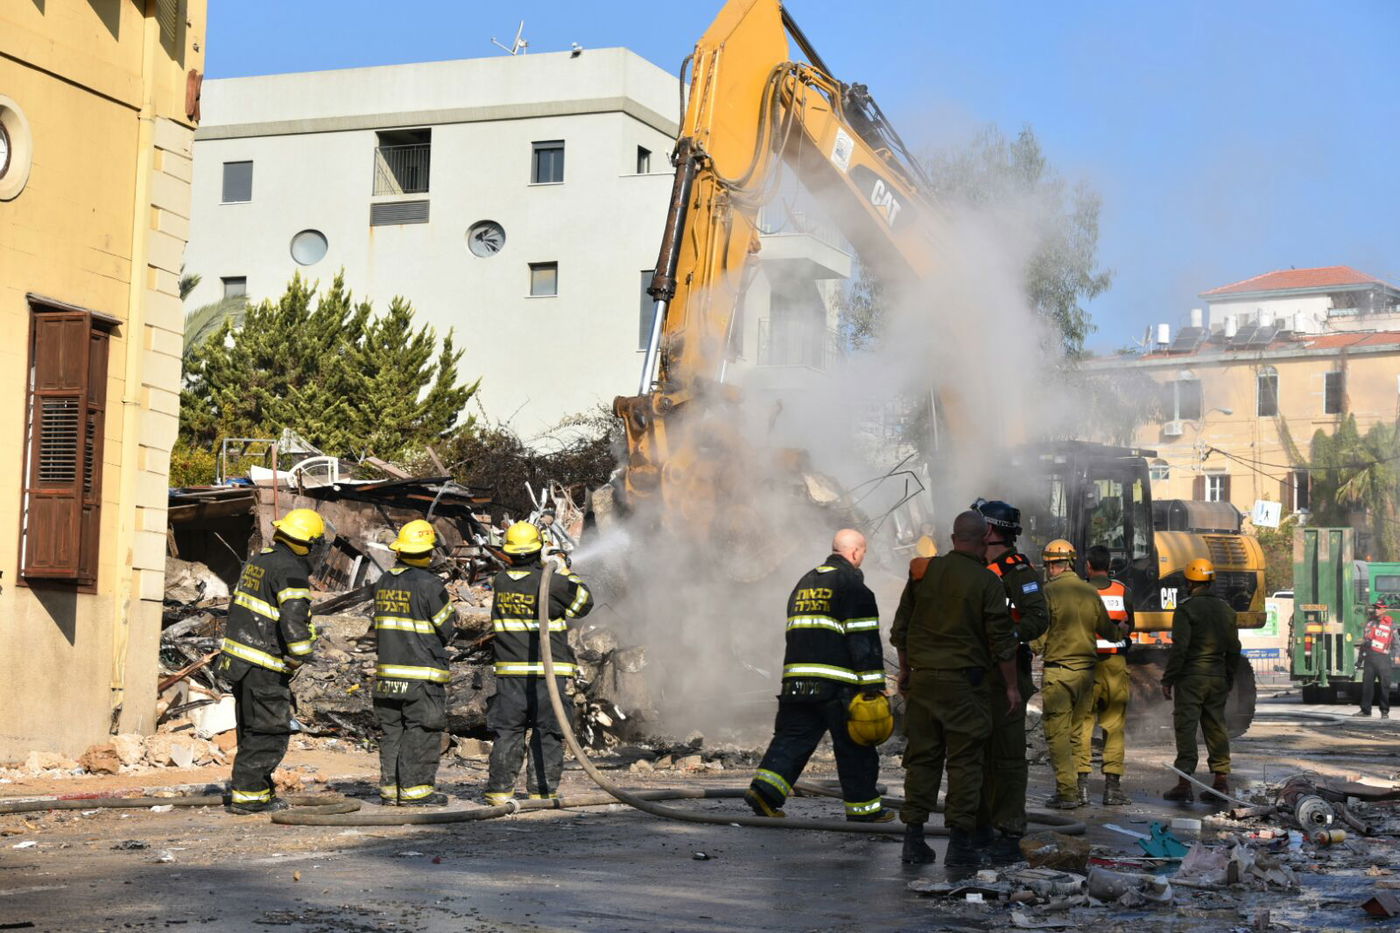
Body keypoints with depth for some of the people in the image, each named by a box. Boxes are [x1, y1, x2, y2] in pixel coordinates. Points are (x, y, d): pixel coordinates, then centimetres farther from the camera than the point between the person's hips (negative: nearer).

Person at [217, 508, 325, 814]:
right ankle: (247, 794, -2)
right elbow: (294, 620, -25)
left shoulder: (258, 560, 14)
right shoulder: (291, 570, -16)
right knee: (270, 732, -3)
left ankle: (259, 791, 23)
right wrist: (298, 658, -13)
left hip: (239, 659, 10)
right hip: (264, 667, -10)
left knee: (252, 729, 17)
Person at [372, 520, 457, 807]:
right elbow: (446, 629, -7)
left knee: (391, 730, 11)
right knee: (421, 731, -2)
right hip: (422, 673, -6)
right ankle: (415, 789, -2)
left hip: (387, 670, 7)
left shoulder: (383, 583, 9)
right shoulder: (429, 584, -12)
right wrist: (453, 616, 14)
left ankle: (390, 788, 13)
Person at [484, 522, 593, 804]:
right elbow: (583, 601, 1)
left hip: (510, 673, 3)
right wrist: (565, 572, 10)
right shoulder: (549, 582, -11)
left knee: (507, 731, 9)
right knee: (547, 732, 5)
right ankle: (543, 789, 5)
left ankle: (500, 788, 8)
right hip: (548, 672, -3)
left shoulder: (501, 582, 1)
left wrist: (549, 571, 22)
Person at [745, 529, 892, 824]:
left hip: (796, 677, 6)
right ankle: (862, 806, 12)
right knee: (853, 746, 5)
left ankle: (765, 789, -11)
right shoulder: (852, 585, -5)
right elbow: (864, 639, -10)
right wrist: (873, 684, -10)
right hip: (836, 683, -6)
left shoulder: (805, 581, 20)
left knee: (792, 736, 6)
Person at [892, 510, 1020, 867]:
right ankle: (960, 842, 0)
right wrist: (1011, 686, 3)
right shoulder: (987, 581, -7)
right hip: (965, 681, -4)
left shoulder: (924, 571, 5)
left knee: (921, 757, 9)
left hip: (922, 677, 4)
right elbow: (1001, 640, -7)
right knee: (964, 761, 1)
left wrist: (905, 670, 23)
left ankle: (913, 838, 9)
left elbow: (901, 627, 11)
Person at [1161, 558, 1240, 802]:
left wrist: (1167, 679, -10)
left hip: (1191, 678, -6)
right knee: (1216, 727, 13)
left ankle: (1184, 784, -8)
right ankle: (1221, 780, 12)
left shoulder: (1186, 609, -10)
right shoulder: (1226, 609, 11)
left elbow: (1179, 648, -16)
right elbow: (1233, 649, 15)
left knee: (1186, 727, -5)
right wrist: (1228, 679, 23)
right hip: (1218, 679, 6)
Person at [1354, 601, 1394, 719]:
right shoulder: (1370, 622, 17)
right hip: (1369, 655, 5)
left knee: (1384, 685, -4)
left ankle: (1385, 711, 3)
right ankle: (1365, 709, 10)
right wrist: (1360, 658, 19)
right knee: (1367, 683, 4)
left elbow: (1395, 642, -1)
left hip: (1382, 657, -5)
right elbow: (1364, 640, 21)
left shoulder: (1391, 625, 2)